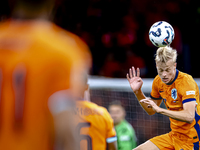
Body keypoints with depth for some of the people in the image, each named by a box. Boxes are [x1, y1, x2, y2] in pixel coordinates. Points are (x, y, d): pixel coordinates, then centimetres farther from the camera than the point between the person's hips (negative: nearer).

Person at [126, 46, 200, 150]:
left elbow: (189, 116, -31)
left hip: (191, 139, -7)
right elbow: (151, 111, 18)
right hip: (174, 136, 7)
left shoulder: (186, 81, -19)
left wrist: (159, 109, -35)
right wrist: (137, 91, 3)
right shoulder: (158, 81, 2)